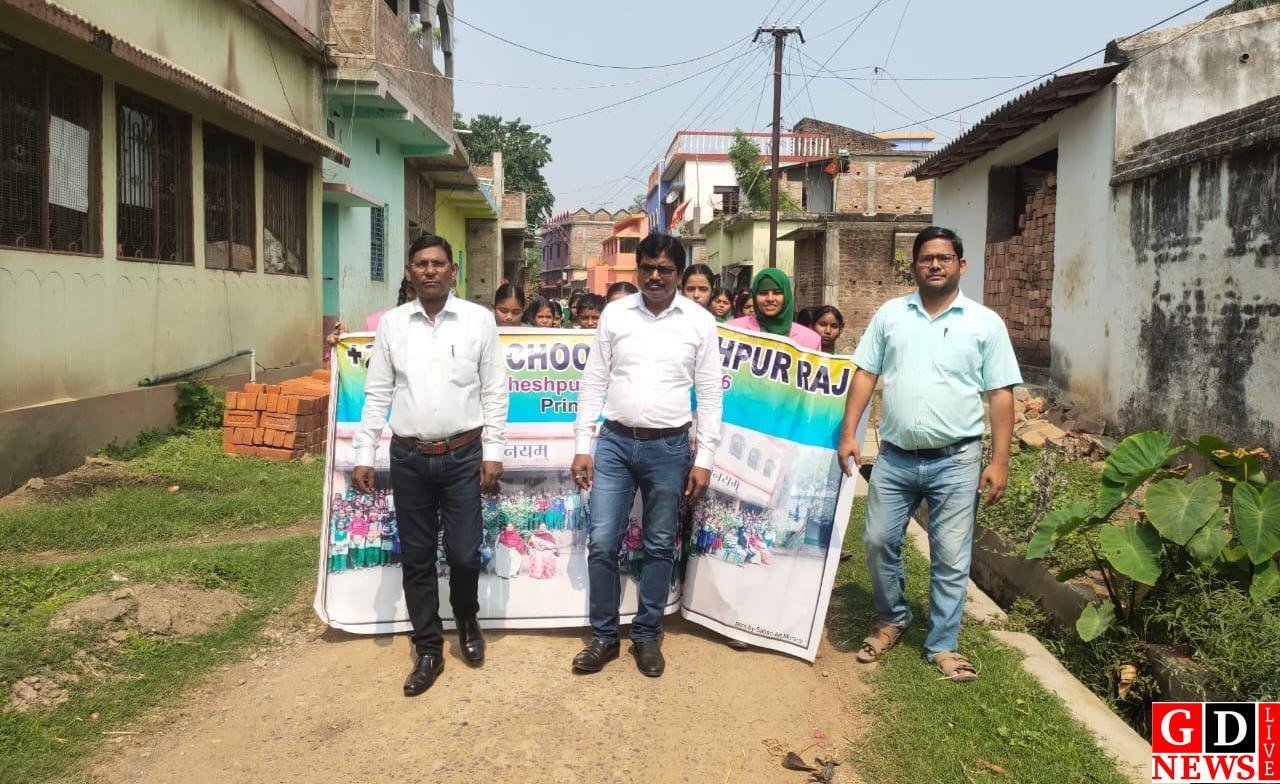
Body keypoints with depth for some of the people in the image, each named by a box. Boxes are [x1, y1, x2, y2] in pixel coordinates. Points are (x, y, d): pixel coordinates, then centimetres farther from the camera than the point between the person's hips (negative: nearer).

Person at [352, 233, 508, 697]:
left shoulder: (479, 320, -1)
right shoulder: (392, 324, 3)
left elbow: (494, 391, 0)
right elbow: (377, 394, 5)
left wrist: (493, 452, -4)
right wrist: (363, 455, 2)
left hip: (464, 455, -2)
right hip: (409, 457, 2)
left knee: (464, 554, 1)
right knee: (416, 559, 9)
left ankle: (466, 620, 32)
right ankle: (428, 650, 23)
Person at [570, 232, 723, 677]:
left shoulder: (700, 322, -1)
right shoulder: (614, 314, 2)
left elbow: (709, 394, 1)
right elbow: (593, 382, 4)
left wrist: (704, 459, -3)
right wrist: (582, 446, 0)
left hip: (669, 447, -1)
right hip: (614, 442, 1)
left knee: (659, 547, 10)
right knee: (602, 543, 1)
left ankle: (647, 636, 25)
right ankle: (604, 636, 18)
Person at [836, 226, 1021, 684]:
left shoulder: (985, 323, 0)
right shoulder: (889, 314, 6)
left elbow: (1000, 395, -1)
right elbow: (865, 375, 7)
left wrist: (999, 461, -7)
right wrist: (849, 433, -1)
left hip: (955, 461, -2)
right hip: (895, 457, 2)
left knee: (951, 558, 5)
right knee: (879, 542, 8)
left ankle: (942, 645, 21)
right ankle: (891, 619, 32)